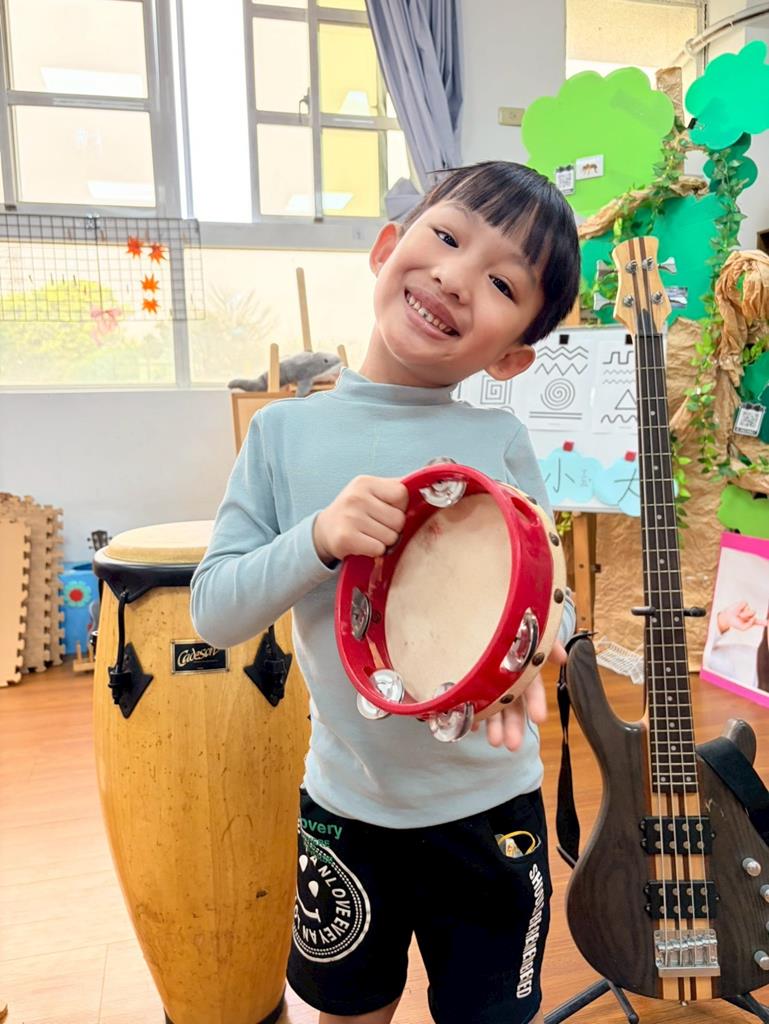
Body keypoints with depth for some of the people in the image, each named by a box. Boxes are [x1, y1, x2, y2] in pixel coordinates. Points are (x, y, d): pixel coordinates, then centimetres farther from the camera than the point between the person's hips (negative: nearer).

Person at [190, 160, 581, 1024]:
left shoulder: (500, 440, -9)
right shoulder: (286, 431, -9)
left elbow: (550, 591, -4)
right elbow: (213, 611, -10)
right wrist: (321, 537, -27)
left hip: (488, 804, 0)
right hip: (346, 799, 1)